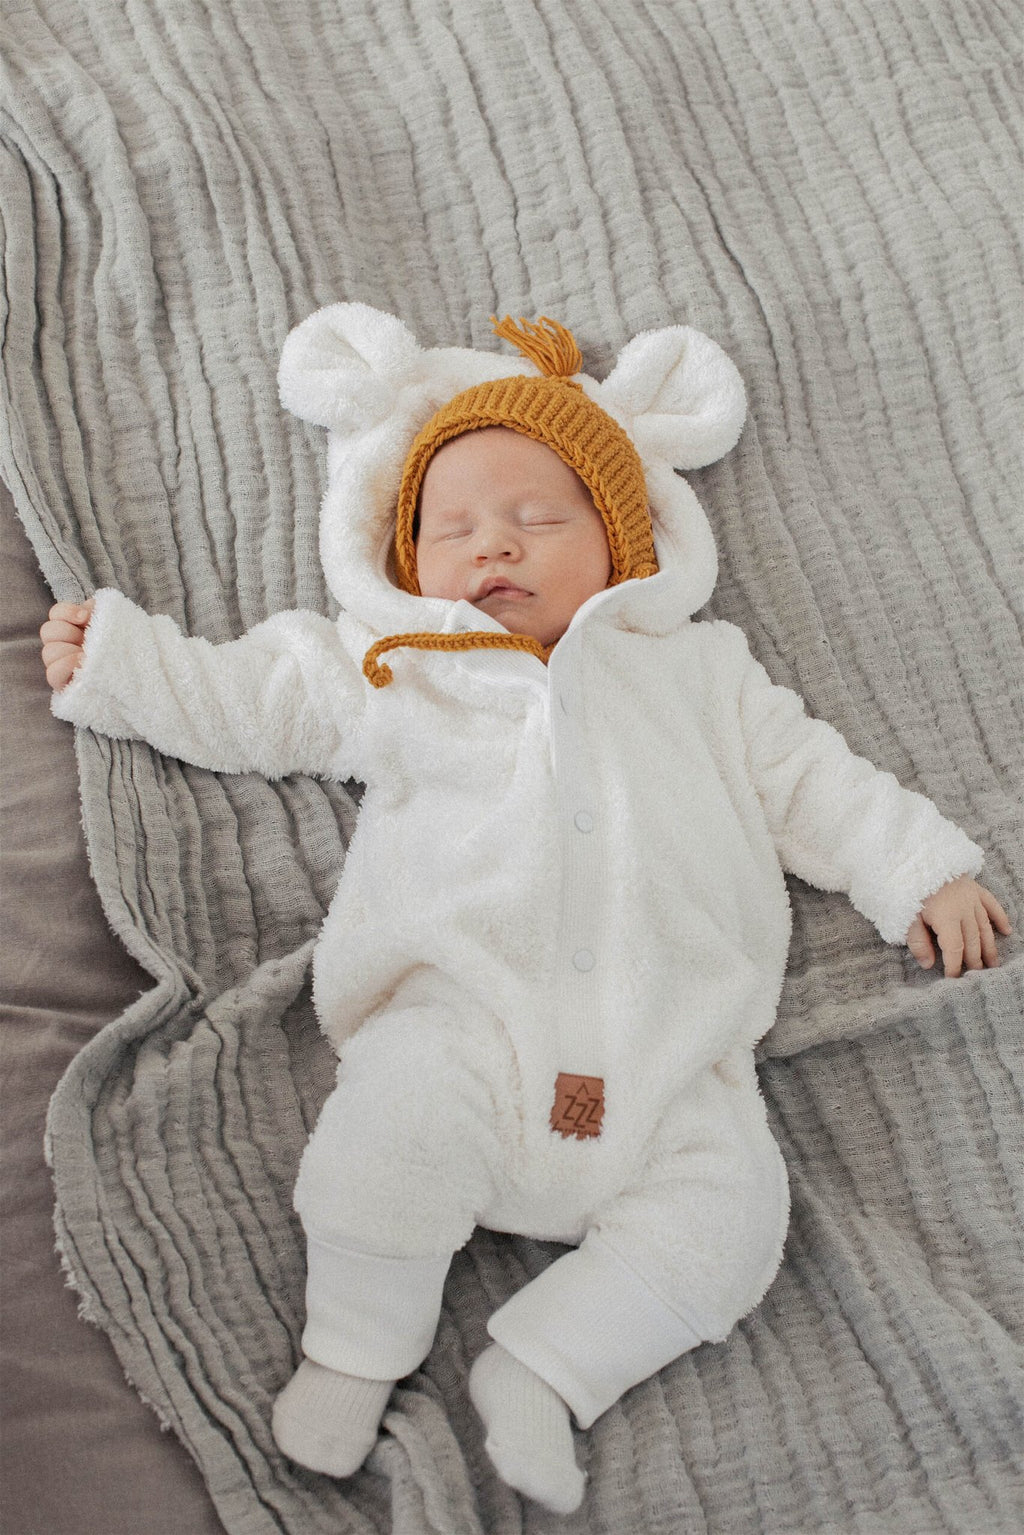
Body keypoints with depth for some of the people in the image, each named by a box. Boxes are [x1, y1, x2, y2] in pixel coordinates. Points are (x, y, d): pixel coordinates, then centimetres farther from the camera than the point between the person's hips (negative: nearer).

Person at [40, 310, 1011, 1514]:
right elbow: (239, 699, 25)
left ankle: (542, 1365, -2)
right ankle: (356, 1347, -5)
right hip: (460, 1007, -1)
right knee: (398, 1115, -31)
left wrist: (921, 872, 21)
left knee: (729, 1215, -19)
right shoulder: (390, 671, 21)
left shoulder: (694, 670, 25)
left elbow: (807, 780, 27)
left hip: (666, 1052, 2)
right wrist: (112, 657, 22)